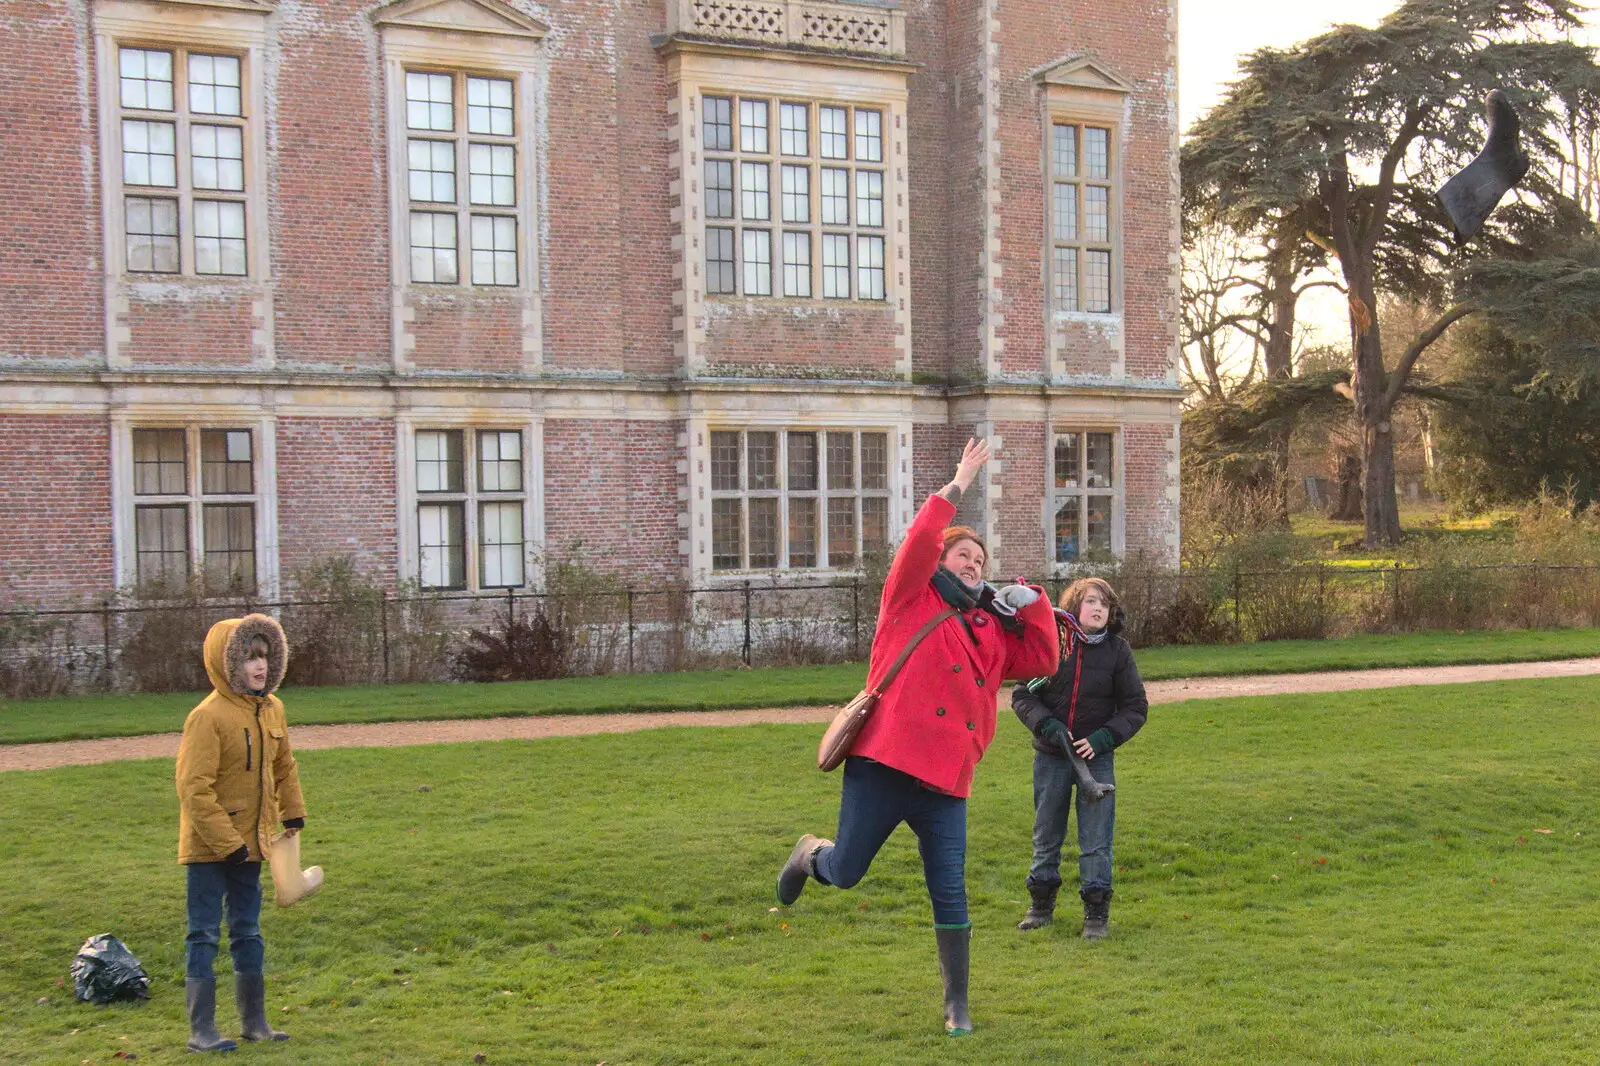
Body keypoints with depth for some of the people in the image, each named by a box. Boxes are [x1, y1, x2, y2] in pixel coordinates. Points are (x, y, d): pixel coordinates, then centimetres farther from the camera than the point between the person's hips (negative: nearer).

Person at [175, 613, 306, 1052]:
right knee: (205, 935, 0)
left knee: (247, 933, 15)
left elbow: (283, 766, 18)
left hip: (249, 842, 7)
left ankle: (254, 1021, 24)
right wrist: (227, 842, -21)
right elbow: (194, 789, -22)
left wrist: (292, 812, 12)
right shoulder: (208, 716, -20)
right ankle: (201, 1030, 7)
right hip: (208, 847, -7)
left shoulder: (272, 709, 3)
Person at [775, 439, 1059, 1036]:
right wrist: (955, 489, -12)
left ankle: (957, 1004, 14)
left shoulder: (992, 628, 19)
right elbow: (918, 544, -12)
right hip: (884, 765, -4)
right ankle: (812, 855, 39)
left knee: (950, 893, 2)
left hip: (947, 781, 4)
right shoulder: (911, 600, 4)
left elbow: (1043, 661, 14)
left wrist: (1033, 603, 6)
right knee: (846, 873, 2)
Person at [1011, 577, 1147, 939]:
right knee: (1046, 835, 13)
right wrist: (1047, 725, -17)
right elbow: (1022, 695, -1)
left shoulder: (1117, 650, -3)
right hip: (1050, 757, 1)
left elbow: (1135, 706, 1)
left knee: (1096, 838, -1)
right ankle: (1041, 905, 27)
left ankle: (1097, 911, 10)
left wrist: (1103, 738, -13)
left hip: (1096, 756, -1)